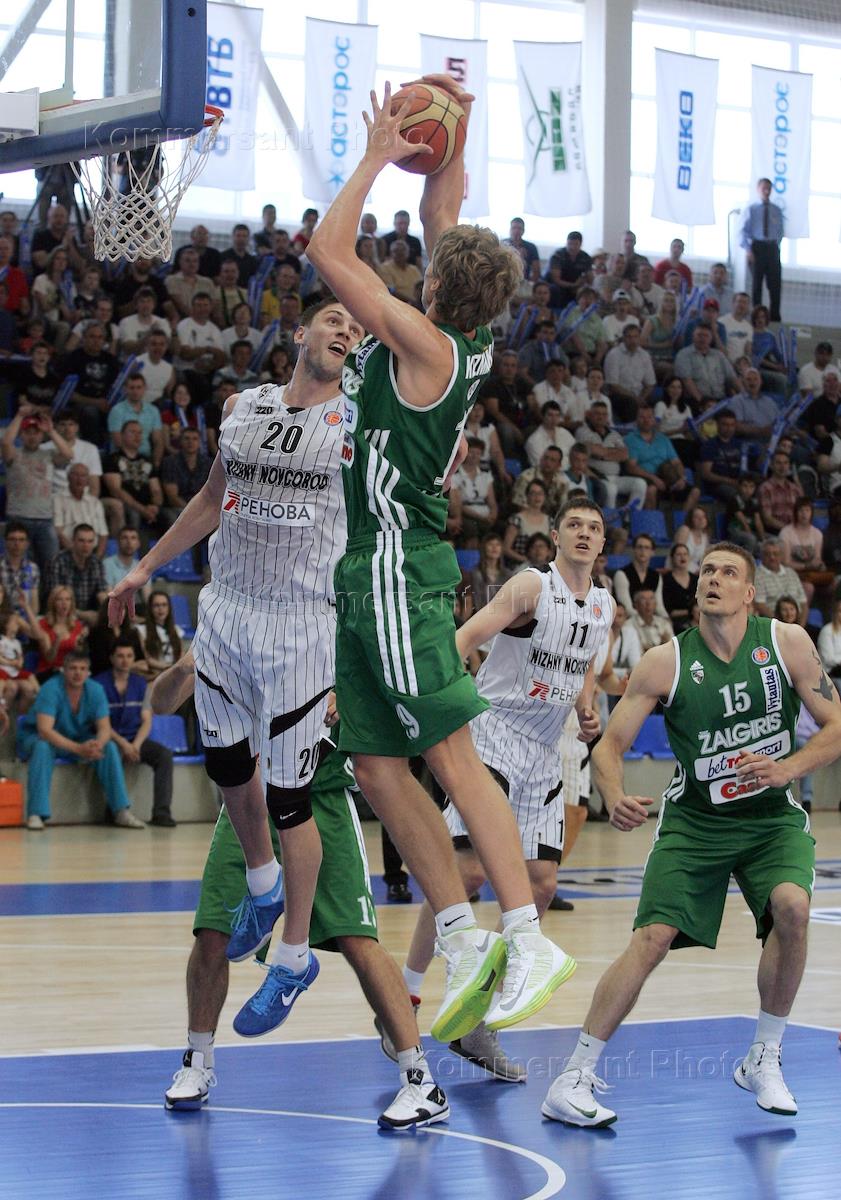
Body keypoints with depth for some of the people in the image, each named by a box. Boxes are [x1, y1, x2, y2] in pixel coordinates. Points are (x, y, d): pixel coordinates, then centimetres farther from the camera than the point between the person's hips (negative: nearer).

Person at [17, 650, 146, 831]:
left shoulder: (95, 690, -10)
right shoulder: (51, 689, -26)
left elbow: (104, 728, -11)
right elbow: (45, 730, -35)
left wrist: (97, 745, -37)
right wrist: (79, 749, -45)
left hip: (79, 740, 4)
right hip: (37, 738, -4)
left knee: (109, 747, -17)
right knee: (43, 748, -37)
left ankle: (121, 811, -14)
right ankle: (36, 814, -39)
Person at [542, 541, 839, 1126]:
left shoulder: (786, 642, -8)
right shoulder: (666, 663, -9)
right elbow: (611, 743, -6)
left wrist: (786, 770, -22)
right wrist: (615, 797, -27)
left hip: (773, 815, 1)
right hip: (694, 819, 0)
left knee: (792, 907, -27)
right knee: (652, 938, -15)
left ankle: (764, 1060, -6)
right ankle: (575, 1078, -7)